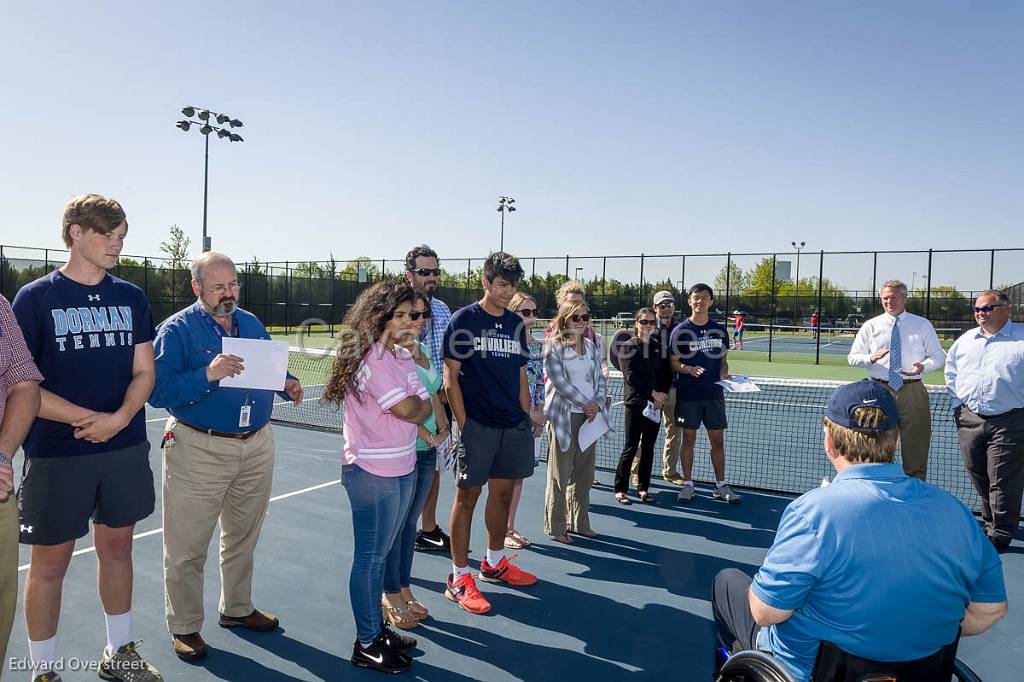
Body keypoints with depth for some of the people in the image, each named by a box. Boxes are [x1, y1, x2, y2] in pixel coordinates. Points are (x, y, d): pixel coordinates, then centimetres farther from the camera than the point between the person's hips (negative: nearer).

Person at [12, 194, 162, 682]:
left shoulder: (131, 298, 6)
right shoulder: (35, 298, -5)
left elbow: (144, 372, 5)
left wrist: (120, 418, -14)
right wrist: (88, 418, -18)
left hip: (126, 448, 4)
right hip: (56, 454, -4)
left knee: (117, 548, 15)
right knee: (50, 561, 6)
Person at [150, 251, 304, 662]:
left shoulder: (252, 324, 9)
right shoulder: (177, 329, -9)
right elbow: (158, 392, -18)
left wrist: (287, 384, -5)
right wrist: (208, 375, -31)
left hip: (257, 447, 6)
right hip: (198, 452, -5)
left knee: (242, 537, 19)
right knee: (187, 548, 5)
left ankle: (237, 609, 37)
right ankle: (184, 627, 23)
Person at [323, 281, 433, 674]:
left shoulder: (403, 356, 10)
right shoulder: (369, 358, -18)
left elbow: (426, 405, 13)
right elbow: (406, 409, -21)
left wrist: (417, 408, -6)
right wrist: (417, 402, -2)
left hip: (403, 469, 8)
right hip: (373, 474, -8)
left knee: (380, 555, 18)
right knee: (369, 559, 4)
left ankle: (377, 627, 32)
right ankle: (366, 645, 18)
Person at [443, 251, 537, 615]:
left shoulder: (516, 324, 12)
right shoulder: (463, 320, -5)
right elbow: (451, 377, -7)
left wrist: (527, 418, 12)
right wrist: (463, 424, -12)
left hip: (514, 425, 6)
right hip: (477, 425, -6)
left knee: (503, 493, 14)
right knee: (467, 496, 0)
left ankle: (494, 563, 32)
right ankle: (459, 578, 11)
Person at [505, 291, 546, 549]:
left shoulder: (538, 346, 10)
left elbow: (540, 383, 13)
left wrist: (540, 413, 3)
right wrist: (530, 413, -13)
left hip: (532, 419, 7)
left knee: (519, 473, 13)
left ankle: (511, 526, 25)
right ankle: (501, 530, 15)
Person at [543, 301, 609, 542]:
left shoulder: (591, 347, 14)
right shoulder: (554, 347, -5)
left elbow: (599, 379, 14)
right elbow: (559, 382, -13)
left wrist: (597, 403, -4)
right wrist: (585, 403, -11)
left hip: (590, 417, 6)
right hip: (565, 416, -6)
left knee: (584, 473, 11)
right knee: (560, 475, 1)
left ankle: (579, 523, 23)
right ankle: (556, 527, 12)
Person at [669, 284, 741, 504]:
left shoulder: (719, 330, 8)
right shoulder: (681, 330, -3)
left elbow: (723, 359, 15)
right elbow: (673, 362, -3)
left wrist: (724, 373, -6)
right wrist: (690, 369, -22)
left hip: (714, 394, 3)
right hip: (688, 395, -3)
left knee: (717, 440, 7)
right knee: (689, 439, 4)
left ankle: (721, 486, 18)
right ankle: (687, 484, 16)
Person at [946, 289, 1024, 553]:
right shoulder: (965, 340, 12)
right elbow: (951, 373, 22)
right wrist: (958, 404, 13)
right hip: (969, 419, 5)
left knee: (1002, 481, -1)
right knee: (979, 478, 14)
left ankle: (1000, 535, 11)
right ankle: (990, 523, 31)